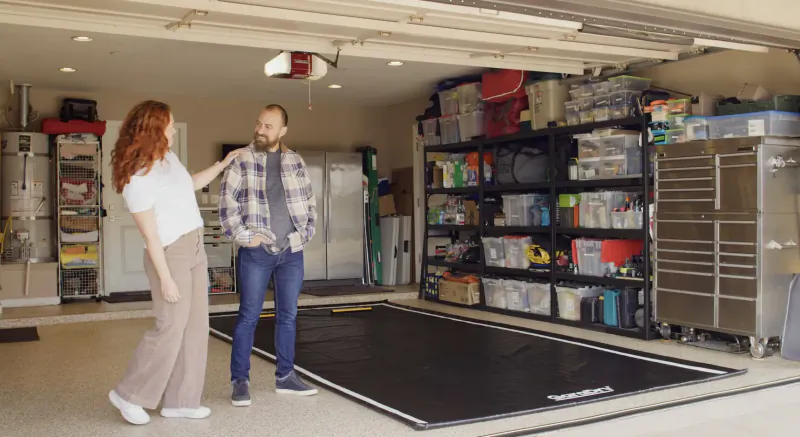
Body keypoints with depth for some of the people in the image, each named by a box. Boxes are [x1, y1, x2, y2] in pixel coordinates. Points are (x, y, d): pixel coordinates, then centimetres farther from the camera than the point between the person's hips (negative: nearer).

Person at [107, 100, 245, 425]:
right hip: (171, 255, -9)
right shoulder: (137, 178, -20)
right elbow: (150, 234, -20)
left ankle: (180, 401, 17)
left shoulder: (168, 157, 6)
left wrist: (223, 164, 26)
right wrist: (165, 278, -19)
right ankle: (130, 394, 13)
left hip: (195, 249, 9)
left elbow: (189, 184, 26)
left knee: (195, 327, 8)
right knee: (170, 328, -6)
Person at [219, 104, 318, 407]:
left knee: (288, 315, 9)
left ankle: (285, 377, 20)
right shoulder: (241, 161, -1)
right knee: (248, 316, 0)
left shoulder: (296, 163, 9)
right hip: (256, 252, -3)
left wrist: (305, 235, 4)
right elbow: (227, 203, -6)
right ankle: (240, 380, 9)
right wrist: (244, 236, -11)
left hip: (292, 251, 4)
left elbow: (309, 203, 14)